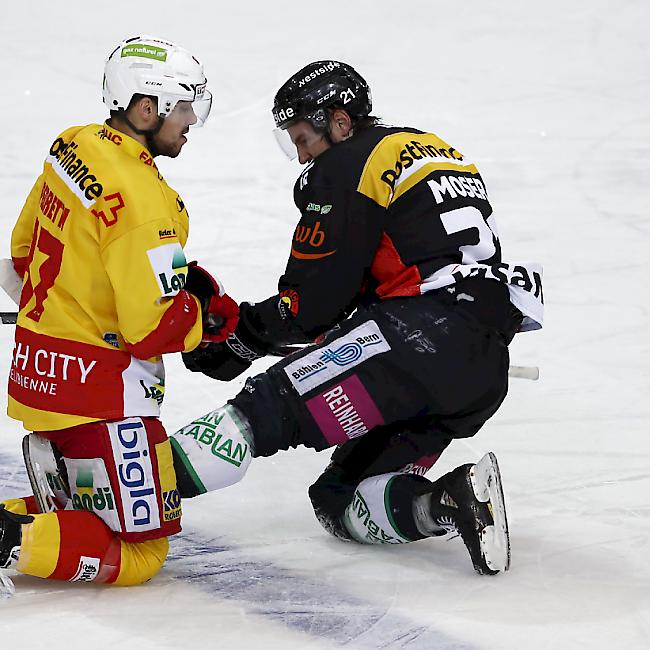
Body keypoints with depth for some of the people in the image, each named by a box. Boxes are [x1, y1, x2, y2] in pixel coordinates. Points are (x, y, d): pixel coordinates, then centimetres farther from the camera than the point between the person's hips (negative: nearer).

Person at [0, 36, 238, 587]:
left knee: (76, 519, 23)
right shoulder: (142, 201, -23)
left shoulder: (72, 149, 5)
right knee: (137, 552, -2)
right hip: (100, 395, -9)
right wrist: (215, 319, -3)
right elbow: (156, 328, -22)